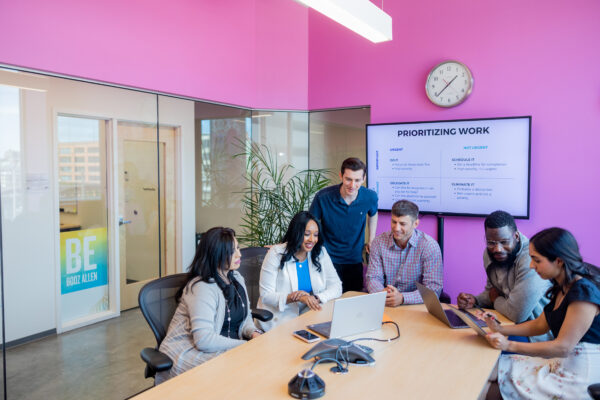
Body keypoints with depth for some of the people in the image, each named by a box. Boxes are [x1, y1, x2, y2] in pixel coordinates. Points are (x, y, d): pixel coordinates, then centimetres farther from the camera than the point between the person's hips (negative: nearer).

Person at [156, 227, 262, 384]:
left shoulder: (236, 278, 8)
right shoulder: (202, 288, -19)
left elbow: (245, 318, 16)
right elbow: (204, 340, -27)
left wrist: (254, 334, -6)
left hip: (227, 347, 8)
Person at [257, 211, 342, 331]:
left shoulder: (321, 253, 4)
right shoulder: (276, 253, -6)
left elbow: (336, 286, 2)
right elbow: (266, 295, -10)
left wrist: (316, 298, -19)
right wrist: (294, 298, -26)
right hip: (279, 319, -4)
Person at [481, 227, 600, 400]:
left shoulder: (584, 293, -22)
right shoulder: (562, 288, 7)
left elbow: (563, 347, -22)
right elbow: (540, 325, 14)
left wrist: (509, 345, -20)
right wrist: (500, 329, 2)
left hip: (580, 378, -9)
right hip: (561, 363, 9)